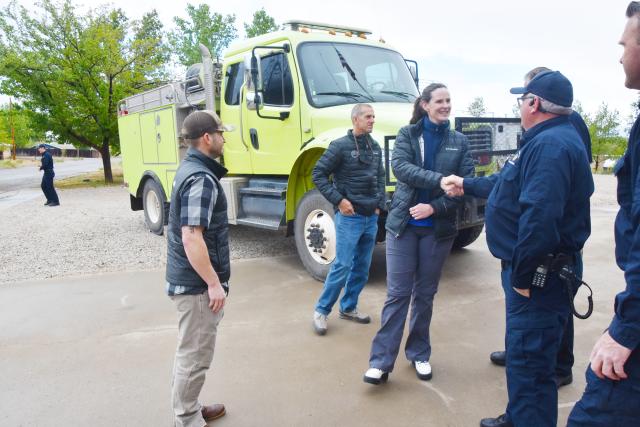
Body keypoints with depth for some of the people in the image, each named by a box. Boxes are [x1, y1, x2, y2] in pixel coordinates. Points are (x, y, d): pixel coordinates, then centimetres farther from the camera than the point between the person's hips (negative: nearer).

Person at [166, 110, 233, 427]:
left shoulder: (189, 168, 10)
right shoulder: (201, 179, -22)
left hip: (186, 278, 10)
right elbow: (192, 238, -28)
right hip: (197, 283, -10)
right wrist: (214, 283, -21)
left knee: (189, 351, 22)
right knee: (195, 355, 4)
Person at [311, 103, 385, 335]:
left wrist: (379, 203, 10)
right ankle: (321, 310, 8)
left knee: (362, 266, 11)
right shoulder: (340, 146, -9)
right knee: (342, 266, -7)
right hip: (349, 217, -6)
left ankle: (348, 307, 26)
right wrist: (338, 200, -14)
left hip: (371, 218, 7)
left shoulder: (375, 147, 10)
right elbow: (318, 174, -9)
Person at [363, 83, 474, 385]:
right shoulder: (407, 134, 3)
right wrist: (441, 180, -25)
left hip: (438, 228, 2)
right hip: (403, 224, -1)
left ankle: (419, 354, 27)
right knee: (397, 293, -1)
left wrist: (435, 207, -16)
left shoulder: (459, 141, 6)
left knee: (425, 294, 11)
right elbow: (401, 167, -15)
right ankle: (381, 361, 7)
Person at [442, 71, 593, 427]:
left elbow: (540, 216, -31)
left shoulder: (552, 145, -22)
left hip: (539, 275, -11)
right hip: (533, 269, 11)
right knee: (522, 351, 22)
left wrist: (523, 274, -24)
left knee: (530, 361, -1)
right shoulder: (547, 140, 15)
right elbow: (508, 184, 29)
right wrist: (467, 186, 38)